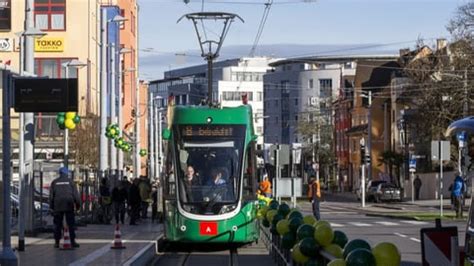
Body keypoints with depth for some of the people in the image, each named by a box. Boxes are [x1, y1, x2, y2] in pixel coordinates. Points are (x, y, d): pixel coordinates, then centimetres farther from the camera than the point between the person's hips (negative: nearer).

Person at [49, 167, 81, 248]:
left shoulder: (54, 182, 7)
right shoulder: (70, 181, 3)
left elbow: (51, 195, 8)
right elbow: (75, 194, 1)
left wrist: (51, 206, 12)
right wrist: (78, 204, 6)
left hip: (58, 206, 1)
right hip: (69, 205, -1)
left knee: (57, 224, 6)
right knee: (71, 223, 1)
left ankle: (57, 242, 4)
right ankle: (73, 241, -3)